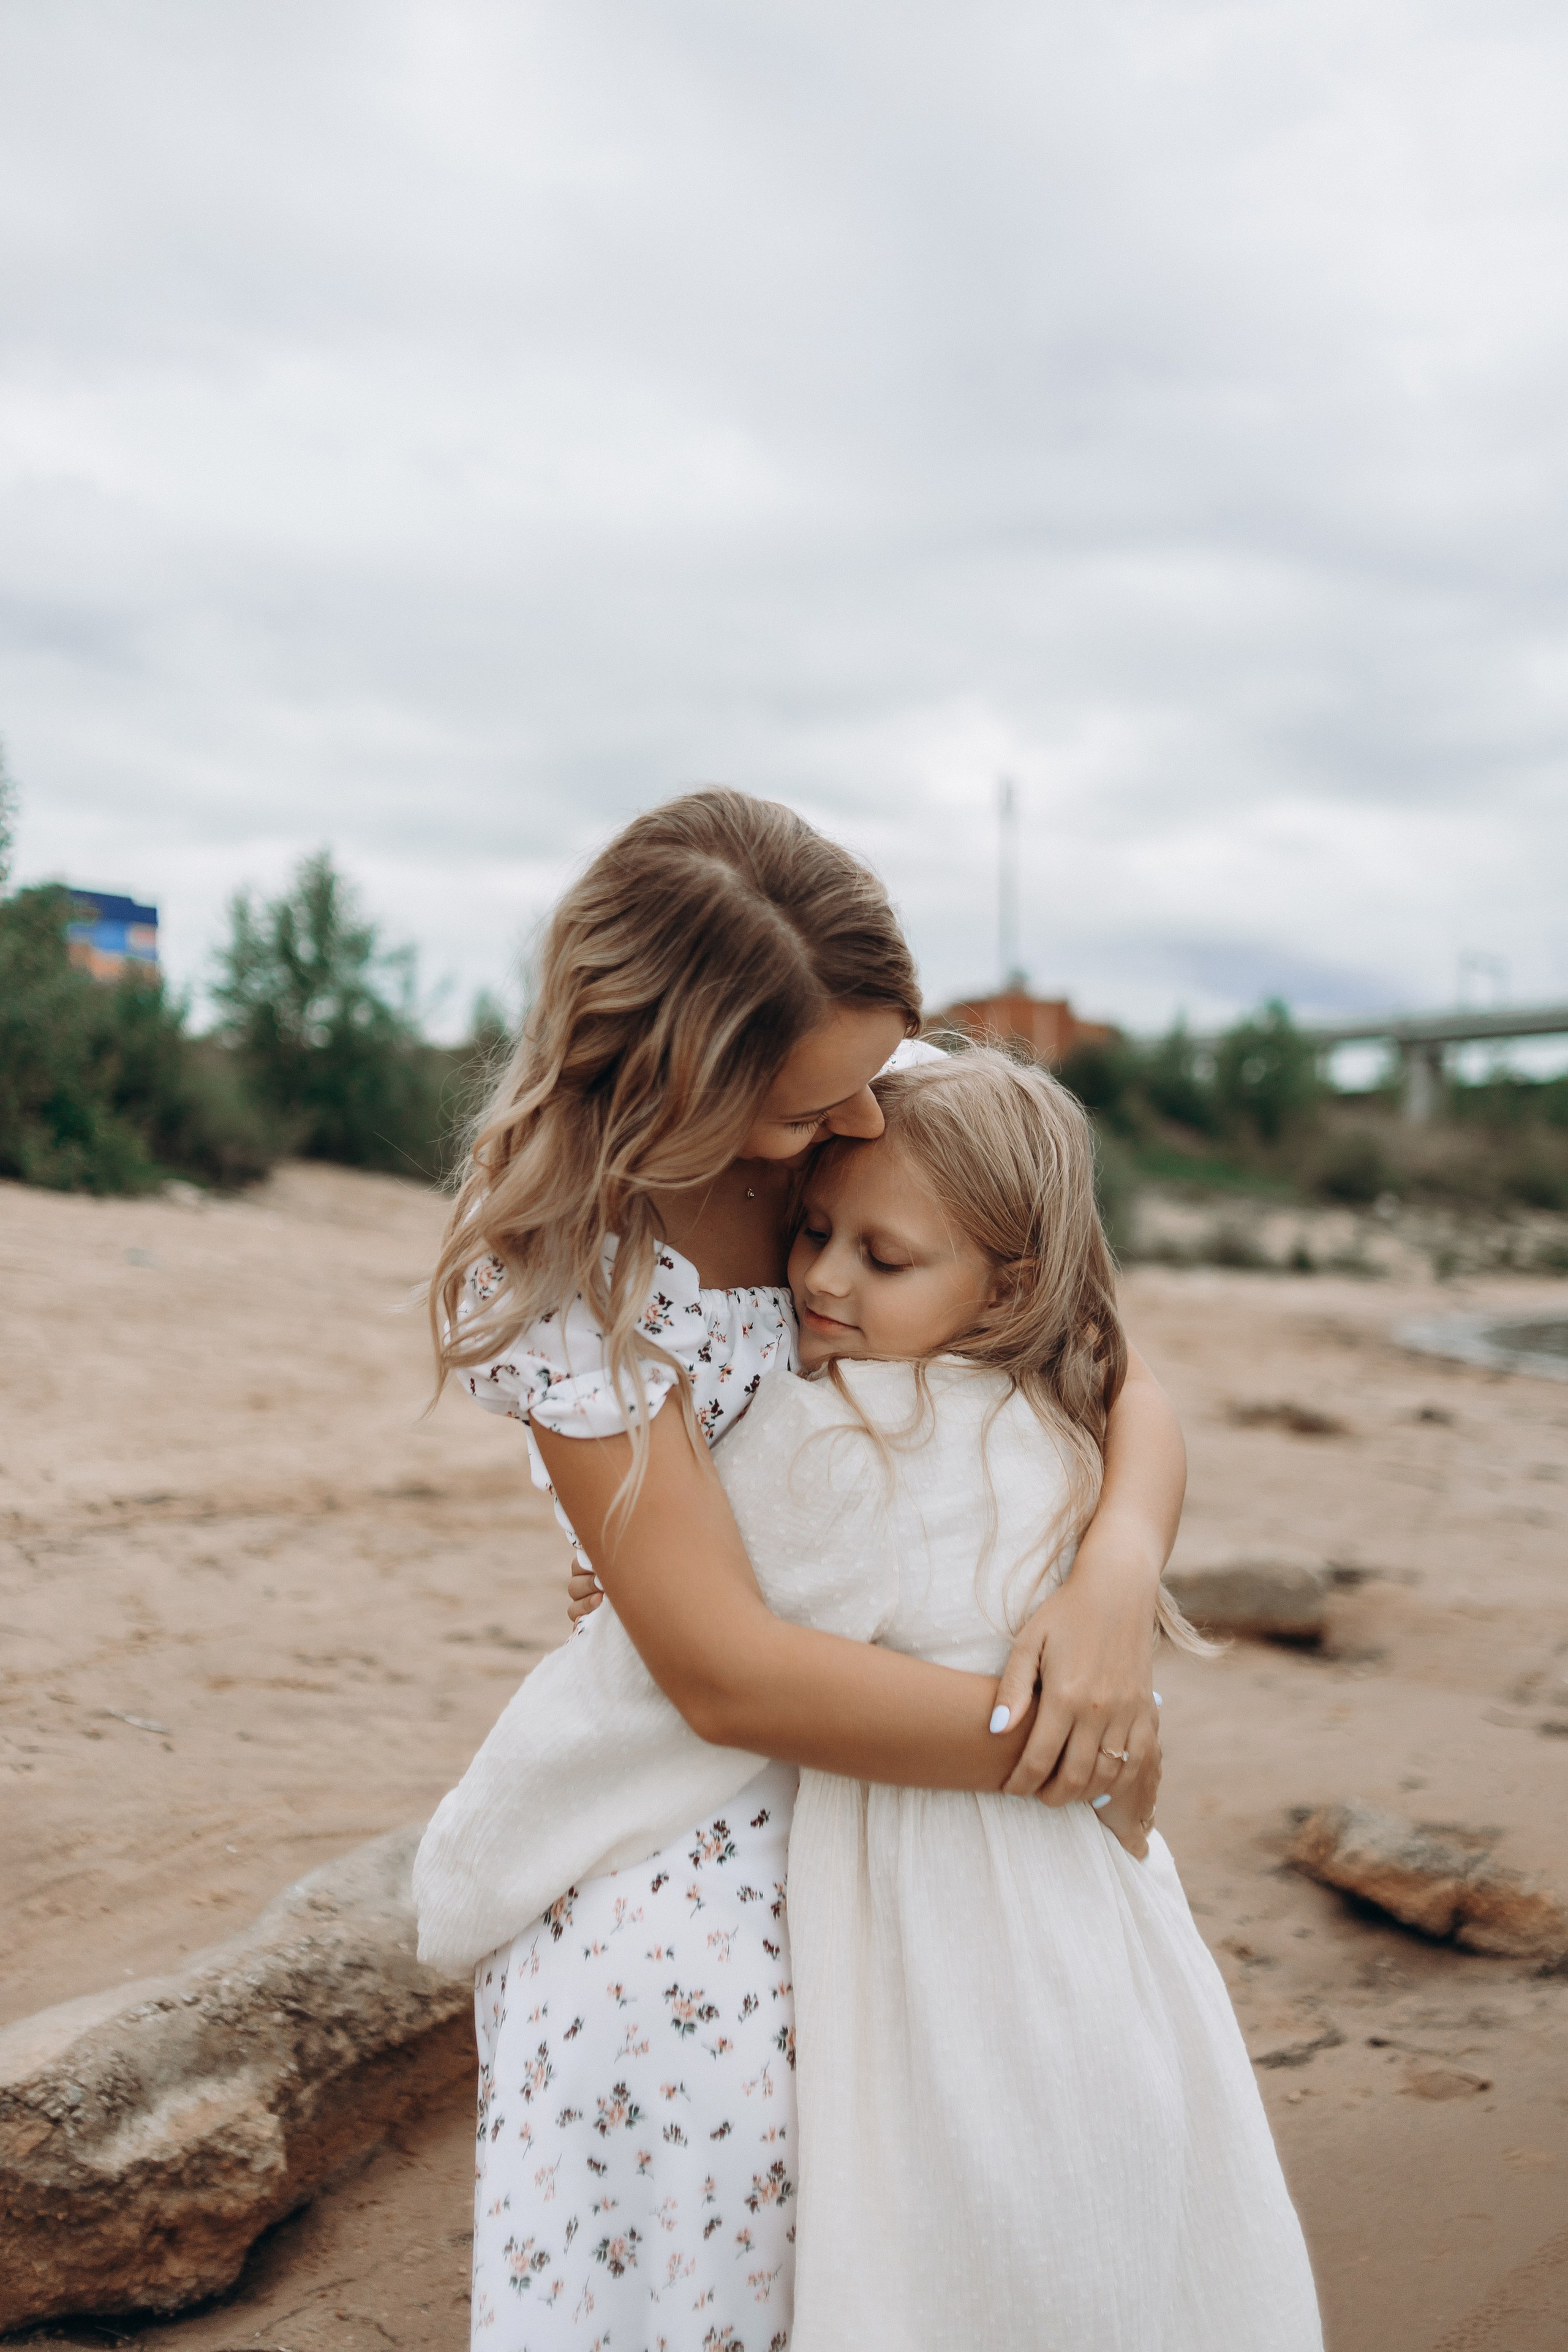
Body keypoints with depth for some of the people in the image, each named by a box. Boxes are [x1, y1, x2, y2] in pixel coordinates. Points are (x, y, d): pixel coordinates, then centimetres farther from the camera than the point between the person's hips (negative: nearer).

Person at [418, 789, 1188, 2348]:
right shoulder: (560, 1269, -22)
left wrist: (1118, 1573, -26)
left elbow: (1125, 1390, -3)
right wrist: (1070, 1755, -22)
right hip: (702, 1881, -4)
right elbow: (726, 1675, -25)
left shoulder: (896, 1144, -6)